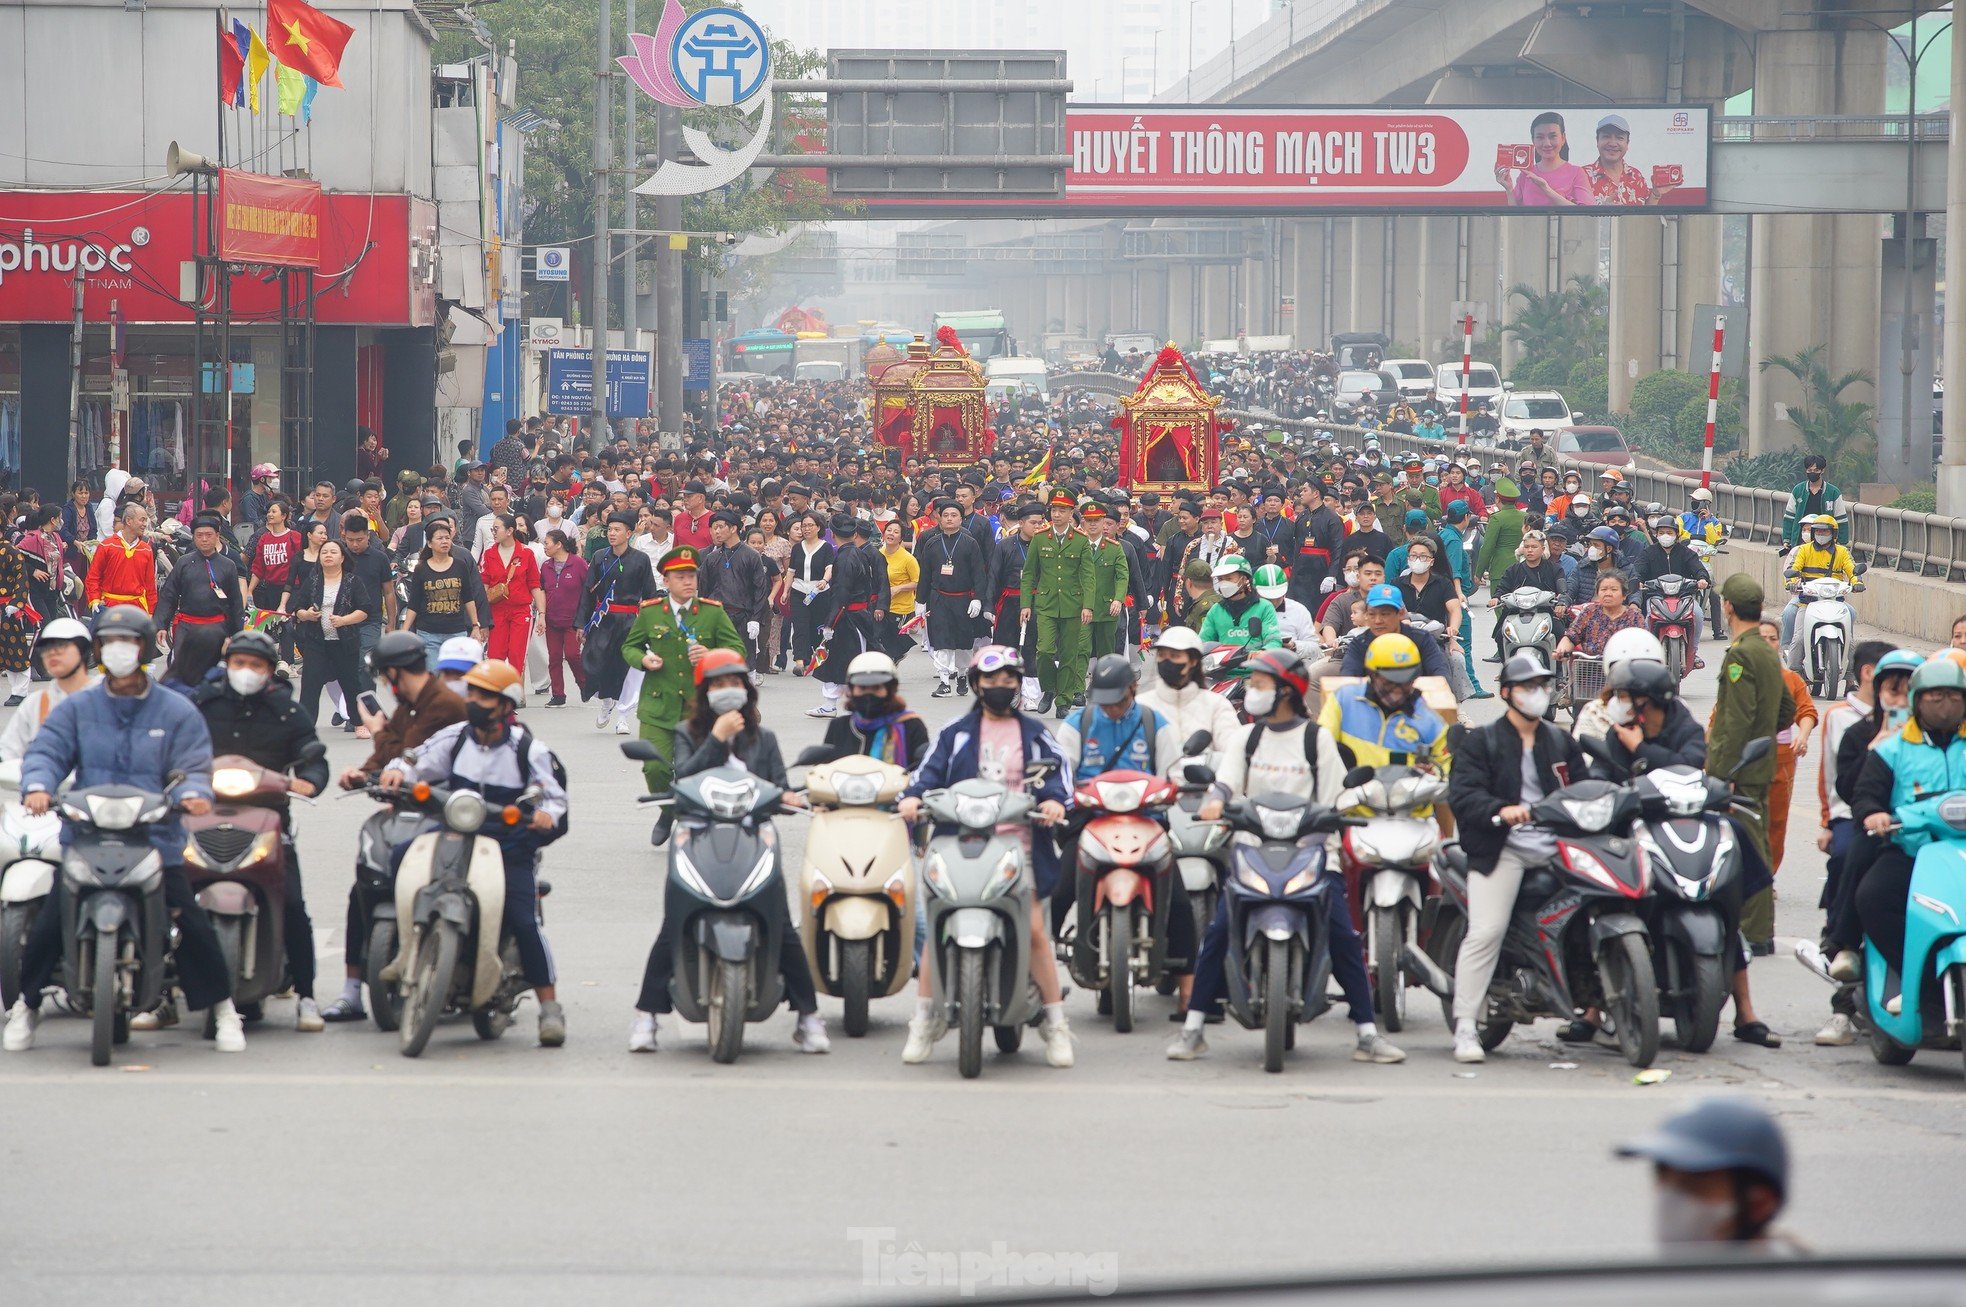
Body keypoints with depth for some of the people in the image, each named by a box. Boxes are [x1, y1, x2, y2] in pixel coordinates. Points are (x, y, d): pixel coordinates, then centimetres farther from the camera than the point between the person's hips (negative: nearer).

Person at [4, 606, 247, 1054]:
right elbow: (46, 750, 0)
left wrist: (192, 793, -22)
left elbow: (193, 766, 1)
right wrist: (38, 785, -21)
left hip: (157, 839, -1)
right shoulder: (75, 709, 11)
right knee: (48, 925, -5)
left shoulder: (177, 713, 8)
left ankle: (222, 1010, 9)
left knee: (194, 925, -7)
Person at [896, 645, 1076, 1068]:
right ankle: (924, 1021, 1)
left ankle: (1055, 1022, 0)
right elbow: (932, 770, 7)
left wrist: (1055, 800, -18)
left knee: (1033, 928, -9)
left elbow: (1056, 769, 4)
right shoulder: (956, 733, 16)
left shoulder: (1034, 733, 16)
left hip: (1020, 842, 0)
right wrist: (912, 796, -15)